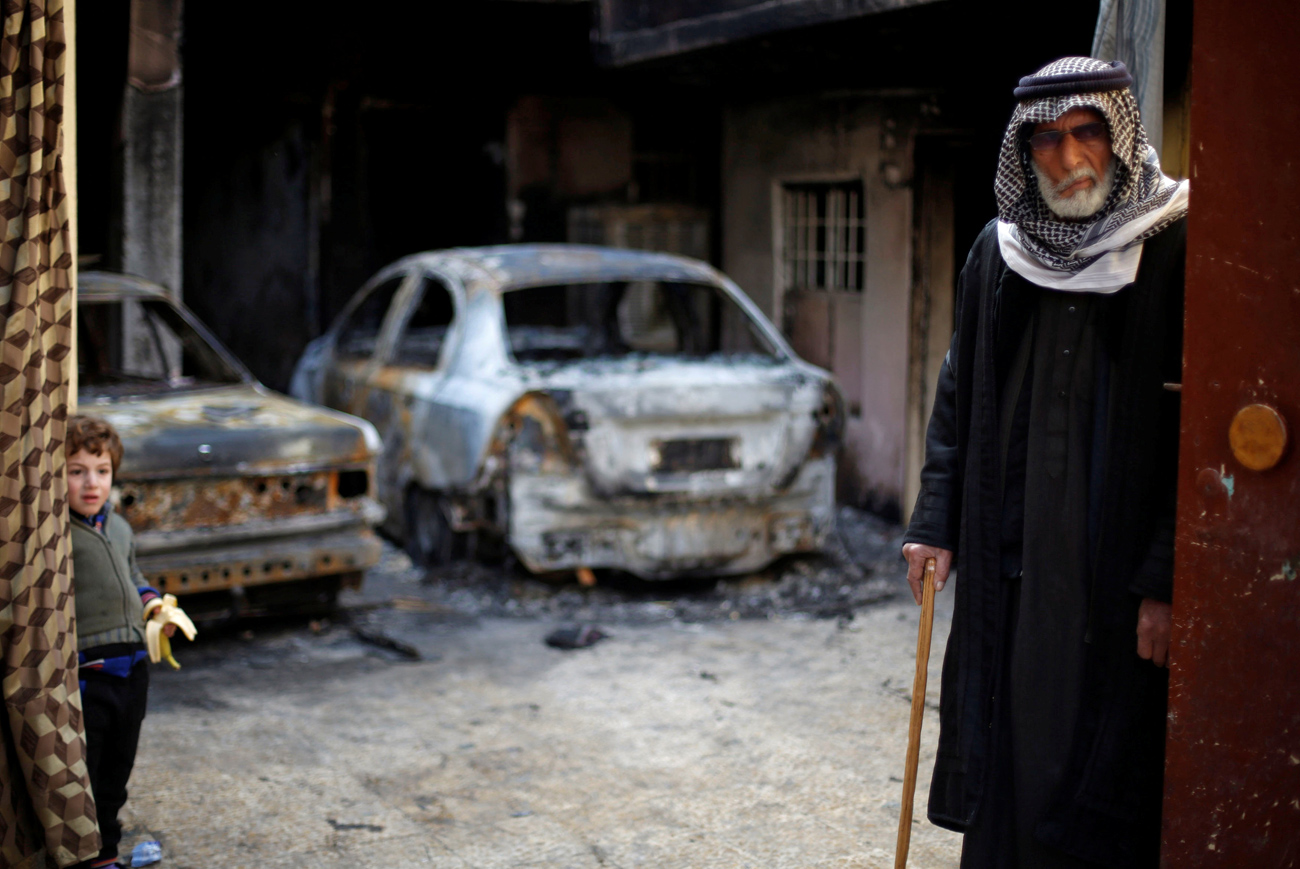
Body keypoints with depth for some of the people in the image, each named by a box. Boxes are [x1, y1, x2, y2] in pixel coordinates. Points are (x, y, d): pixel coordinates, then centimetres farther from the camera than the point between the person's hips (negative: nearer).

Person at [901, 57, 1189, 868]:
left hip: (1113, 568, -4)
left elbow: (1197, 430, -12)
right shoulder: (998, 249, 8)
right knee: (1003, 745, 12)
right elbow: (959, 395, 14)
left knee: (1097, 752, 1)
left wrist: (1167, 580, -15)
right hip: (1006, 556, 5)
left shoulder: (1173, 247, -8)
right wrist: (936, 522, 8)